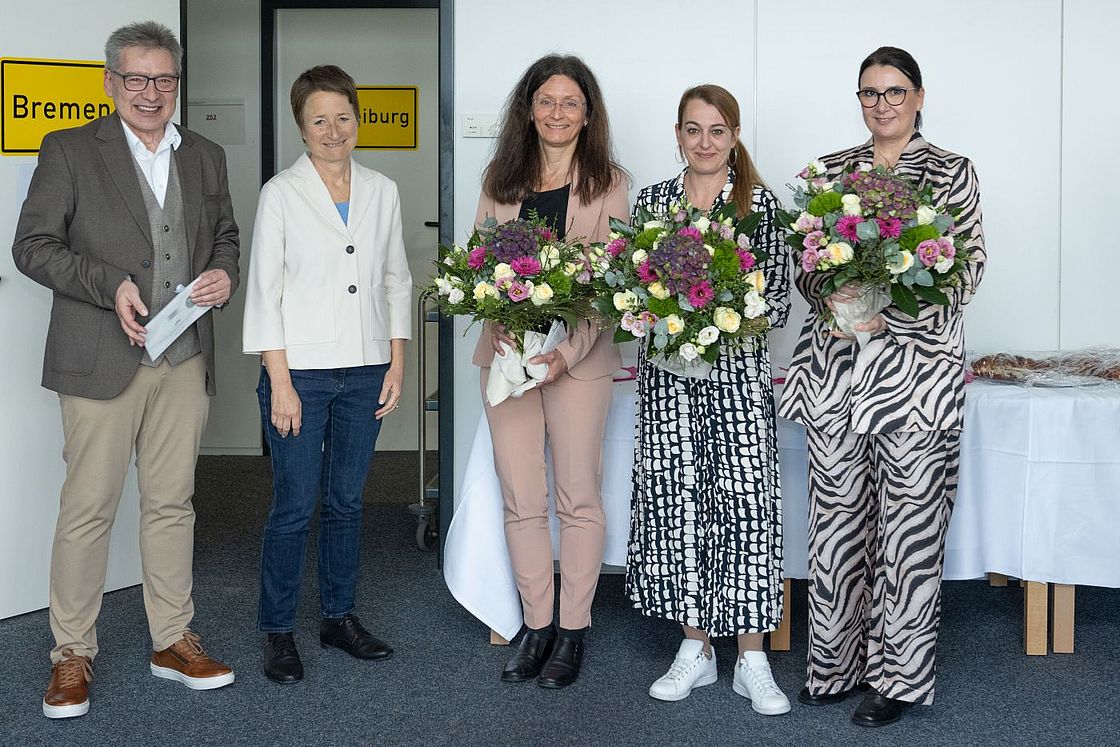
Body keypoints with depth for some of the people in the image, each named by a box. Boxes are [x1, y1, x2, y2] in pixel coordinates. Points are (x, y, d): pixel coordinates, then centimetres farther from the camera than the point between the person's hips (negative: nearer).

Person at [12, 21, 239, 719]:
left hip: (184, 360, 4)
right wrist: (110, 286, -17)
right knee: (88, 506, 0)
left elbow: (225, 235, 23)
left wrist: (224, 274, 0)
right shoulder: (70, 151, 0)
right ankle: (73, 654, 12)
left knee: (173, 503, 11)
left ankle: (174, 641, 22)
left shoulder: (207, 157, 13)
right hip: (102, 360, -4)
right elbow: (32, 244, -4)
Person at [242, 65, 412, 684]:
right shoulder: (281, 193, -3)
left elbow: (397, 280, 13)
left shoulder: (382, 192, 8)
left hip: (364, 372, 4)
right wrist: (280, 381, -11)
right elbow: (264, 290, -5)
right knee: (295, 505, -2)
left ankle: (338, 616, 26)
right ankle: (277, 632, 12)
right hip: (301, 373, -4)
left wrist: (397, 362, 5)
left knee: (347, 500, 12)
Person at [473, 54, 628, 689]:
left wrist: (568, 352, -18)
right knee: (521, 500, 6)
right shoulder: (501, 181, 11)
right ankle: (537, 626, 18)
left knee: (578, 499, 4)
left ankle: (574, 631, 15)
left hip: (579, 356, -3)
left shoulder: (610, 183, 0)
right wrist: (498, 325, -11)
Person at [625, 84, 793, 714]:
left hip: (738, 371, -3)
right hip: (667, 371, 3)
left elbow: (778, 299, -1)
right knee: (674, 498, 4)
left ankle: (752, 660, 6)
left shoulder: (760, 203, 1)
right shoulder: (652, 200, 10)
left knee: (746, 502, -5)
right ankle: (696, 650, 17)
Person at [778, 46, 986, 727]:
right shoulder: (832, 170, 13)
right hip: (836, 361, 3)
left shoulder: (952, 172, 5)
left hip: (917, 360, -3)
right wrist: (832, 296, -10)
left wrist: (891, 310, -15)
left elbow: (969, 268, -1)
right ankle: (838, 664, 17)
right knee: (838, 511, 4)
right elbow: (806, 265, 13)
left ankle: (900, 677, 11)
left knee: (910, 518, -2)